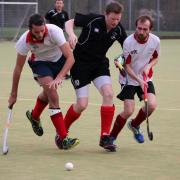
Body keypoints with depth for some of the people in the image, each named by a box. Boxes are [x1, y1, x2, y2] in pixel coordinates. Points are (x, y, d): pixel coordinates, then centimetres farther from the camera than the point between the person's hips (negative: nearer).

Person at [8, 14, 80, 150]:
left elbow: (70, 58, -37)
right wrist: (13, 94, -10)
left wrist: (59, 78, -50)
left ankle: (34, 116, 50)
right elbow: (18, 68, -16)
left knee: (49, 92, 15)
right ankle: (63, 139, -23)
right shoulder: (24, 41, -29)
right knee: (52, 94, -21)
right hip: (40, 62, -1)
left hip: (60, 60, 2)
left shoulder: (54, 31, -36)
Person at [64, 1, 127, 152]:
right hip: (80, 63, -4)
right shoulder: (92, 20, -19)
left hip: (100, 63, 4)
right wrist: (71, 34, -32)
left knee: (108, 94, -19)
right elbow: (69, 22, -10)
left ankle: (105, 137, -11)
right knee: (82, 104, -10)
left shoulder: (118, 29, -7)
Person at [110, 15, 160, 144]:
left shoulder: (155, 41, -10)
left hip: (146, 79, 4)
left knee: (152, 105, -17)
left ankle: (135, 125, 14)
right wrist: (138, 80, -25)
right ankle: (112, 137, 8)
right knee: (128, 111, -14)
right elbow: (127, 66, -14)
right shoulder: (128, 42, -21)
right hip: (129, 79, -4)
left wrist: (148, 66, -13)